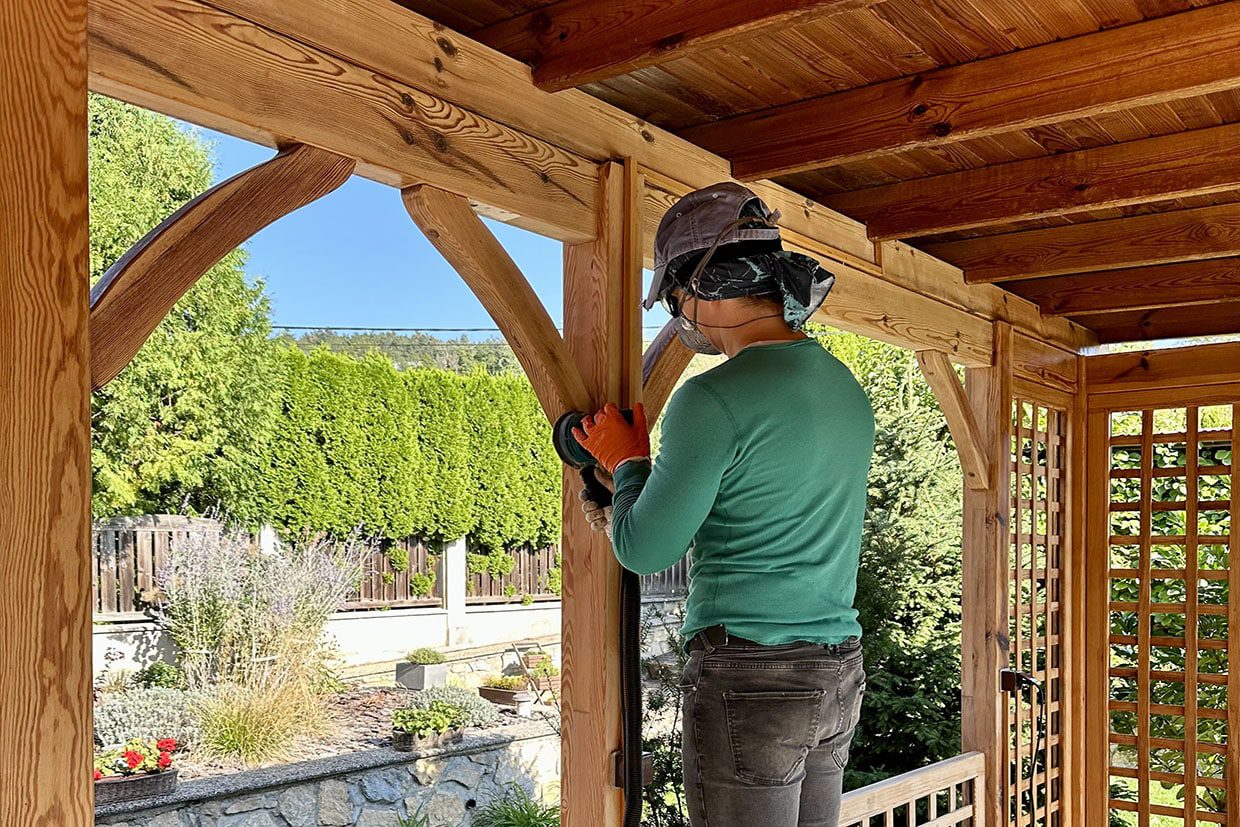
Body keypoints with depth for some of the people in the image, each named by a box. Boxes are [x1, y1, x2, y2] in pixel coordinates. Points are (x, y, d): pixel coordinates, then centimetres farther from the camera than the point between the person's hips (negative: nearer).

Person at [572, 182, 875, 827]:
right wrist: (635, 495, 25)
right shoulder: (846, 388, 9)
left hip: (751, 677, -8)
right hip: (839, 673, 8)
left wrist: (627, 461, 9)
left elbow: (645, 552, -9)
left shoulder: (716, 400, -17)